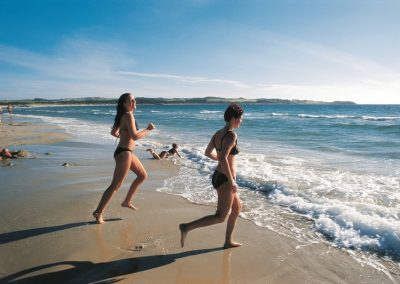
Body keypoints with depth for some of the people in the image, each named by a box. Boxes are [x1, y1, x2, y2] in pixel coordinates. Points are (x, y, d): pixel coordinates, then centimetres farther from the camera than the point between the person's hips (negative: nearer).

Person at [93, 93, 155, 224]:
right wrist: (148, 129, -13)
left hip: (127, 151, 10)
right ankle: (98, 213, 4)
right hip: (124, 153, -10)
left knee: (142, 175, 21)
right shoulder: (128, 116, -16)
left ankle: (127, 201, 29)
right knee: (116, 185, -5)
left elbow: (113, 132, 22)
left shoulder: (124, 116, 14)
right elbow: (135, 136, -25)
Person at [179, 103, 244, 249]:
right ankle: (187, 227, -3)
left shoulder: (218, 133, 7)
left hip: (218, 176, 10)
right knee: (220, 217, 0)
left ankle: (228, 241, 31)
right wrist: (232, 182, -22)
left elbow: (208, 152, 17)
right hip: (225, 179, -10)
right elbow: (223, 159, -29)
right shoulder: (232, 135, -19)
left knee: (237, 207, 23)